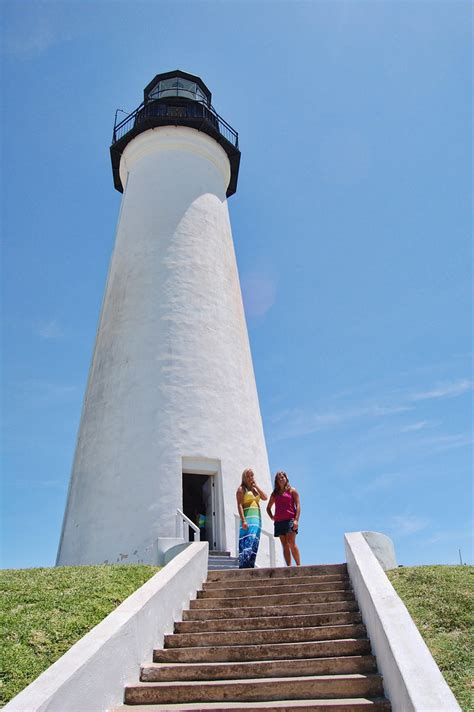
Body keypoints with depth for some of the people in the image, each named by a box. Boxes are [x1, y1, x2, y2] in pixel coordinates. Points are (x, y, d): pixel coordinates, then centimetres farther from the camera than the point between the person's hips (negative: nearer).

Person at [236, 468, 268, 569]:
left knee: (254, 544, 2)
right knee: (247, 542, -17)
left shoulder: (255, 489, 23)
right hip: (248, 518, -7)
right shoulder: (241, 489, 4)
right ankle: (244, 566, -21)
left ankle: (250, 566, 4)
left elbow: (265, 497, 9)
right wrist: (243, 520, -19)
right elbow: (239, 505, -7)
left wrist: (256, 486, 6)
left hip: (257, 519, 7)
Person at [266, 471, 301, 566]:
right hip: (279, 521, 4)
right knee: (285, 545, 2)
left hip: (290, 520, -4)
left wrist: (296, 520, -11)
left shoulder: (292, 491, 7)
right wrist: (272, 517, 10)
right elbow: (268, 508, 26)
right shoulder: (274, 494, 17)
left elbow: (298, 506, 0)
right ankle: (289, 566, 2)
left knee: (291, 543, -14)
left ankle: (298, 565, -9)